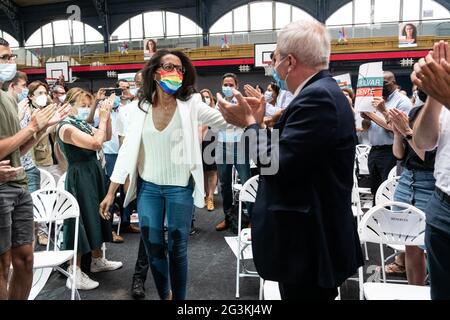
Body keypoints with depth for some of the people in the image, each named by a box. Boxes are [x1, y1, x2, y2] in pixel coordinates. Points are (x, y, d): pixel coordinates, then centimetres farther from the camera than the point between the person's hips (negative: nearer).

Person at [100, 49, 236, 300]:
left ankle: (179, 297, 29)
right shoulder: (139, 108, -1)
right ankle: (164, 295, 36)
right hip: (148, 187, 3)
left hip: (180, 188, -2)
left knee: (177, 248, 7)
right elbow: (127, 150, 1)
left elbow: (229, 121, -11)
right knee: (153, 247, 12)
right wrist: (111, 193, 1)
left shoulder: (191, 105, -7)